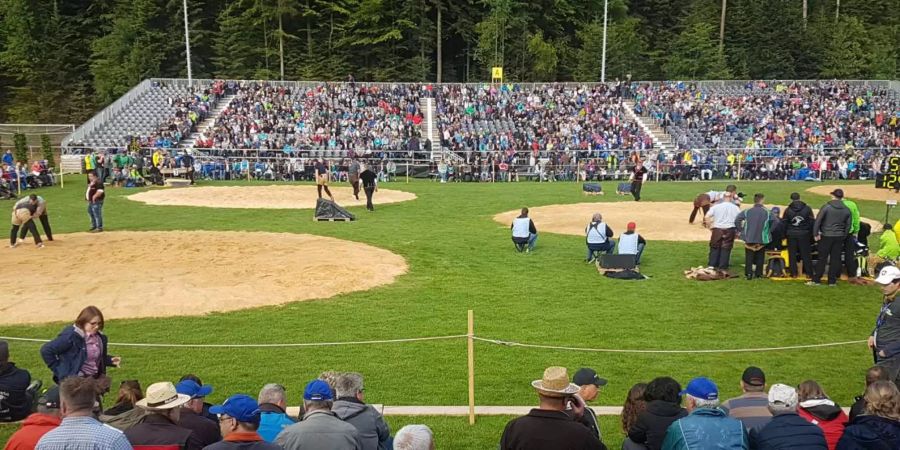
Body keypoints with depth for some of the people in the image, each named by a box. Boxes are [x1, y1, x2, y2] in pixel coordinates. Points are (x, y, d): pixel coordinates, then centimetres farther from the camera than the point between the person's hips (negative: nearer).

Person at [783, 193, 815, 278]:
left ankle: (794, 273, 7)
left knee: (792, 254, 7)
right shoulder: (807, 208, -1)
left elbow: (784, 223, 2)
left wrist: (785, 234, 12)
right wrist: (812, 234, 8)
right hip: (804, 234, 0)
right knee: (806, 254, 7)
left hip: (791, 234, 0)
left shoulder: (788, 210, -2)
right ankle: (808, 272, 8)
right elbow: (812, 222, 0)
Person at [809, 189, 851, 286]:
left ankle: (816, 280, 4)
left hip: (826, 236, -3)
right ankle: (832, 281, 11)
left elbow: (818, 221, -12)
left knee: (822, 258, 2)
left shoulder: (826, 207, -9)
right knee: (835, 259, 8)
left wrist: (816, 234, -6)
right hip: (839, 237, 3)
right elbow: (848, 225, 9)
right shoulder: (846, 210, 5)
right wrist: (843, 236, 16)